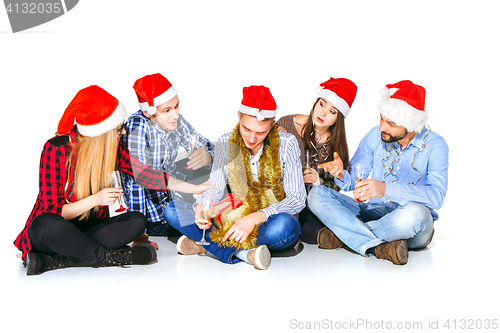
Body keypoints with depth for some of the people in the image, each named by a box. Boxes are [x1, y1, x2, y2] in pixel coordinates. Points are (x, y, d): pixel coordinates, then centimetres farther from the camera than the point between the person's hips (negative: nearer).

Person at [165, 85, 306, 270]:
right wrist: (202, 207, -24)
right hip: (237, 220, 3)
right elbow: (215, 187, 1)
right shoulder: (226, 143, -1)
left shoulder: (286, 144, -10)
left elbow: (297, 199, -14)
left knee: (283, 226, -41)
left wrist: (256, 217, -28)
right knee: (173, 210, -14)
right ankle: (242, 253, -29)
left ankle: (207, 245, -22)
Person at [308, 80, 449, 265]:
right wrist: (342, 175, -23)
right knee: (317, 195, -16)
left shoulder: (435, 145, -10)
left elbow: (436, 196, -24)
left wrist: (386, 189, -38)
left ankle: (342, 235, -19)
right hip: (374, 212, 4)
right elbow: (353, 182, 3)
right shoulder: (375, 136, 0)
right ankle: (380, 247, -30)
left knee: (415, 214, -41)